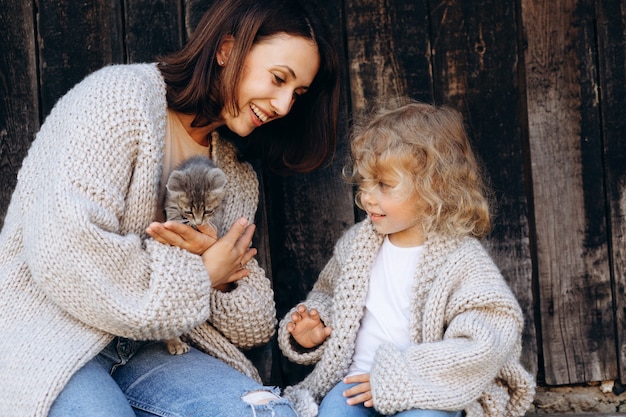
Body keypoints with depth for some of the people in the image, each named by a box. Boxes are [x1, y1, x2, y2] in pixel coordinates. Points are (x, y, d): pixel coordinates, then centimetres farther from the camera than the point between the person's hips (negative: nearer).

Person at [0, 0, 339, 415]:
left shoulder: (238, 177, 15)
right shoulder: (120, 97, -9)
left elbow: (257, 324, 13)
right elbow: (64, 254, -23)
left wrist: (222, 280, -10)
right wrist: (200, 274, -10)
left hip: (143, 352, 6)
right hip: (45, 340, -6)